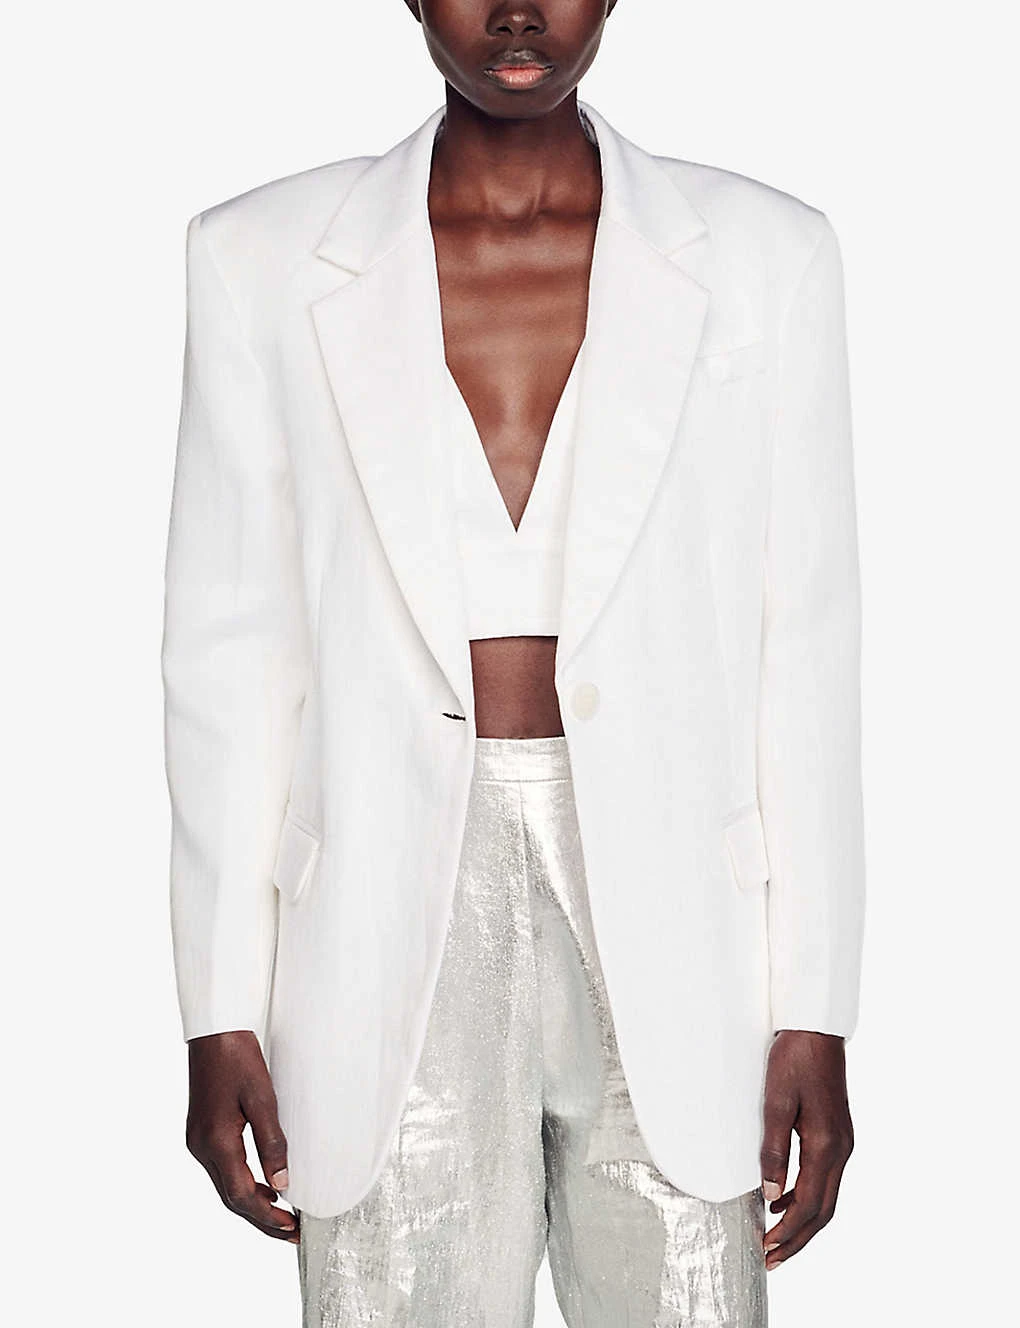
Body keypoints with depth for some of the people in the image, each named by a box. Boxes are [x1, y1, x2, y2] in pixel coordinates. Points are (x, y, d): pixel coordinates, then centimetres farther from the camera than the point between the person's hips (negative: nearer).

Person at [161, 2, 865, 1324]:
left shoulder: (761, 255, 3)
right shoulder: (263, 259, 4)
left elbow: (807, 653, 3)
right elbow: (230, 647, 5)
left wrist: (815, 1014, 0)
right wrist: (222, 1011, 2)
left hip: (675, 924, 0)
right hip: (394, 934, 0)